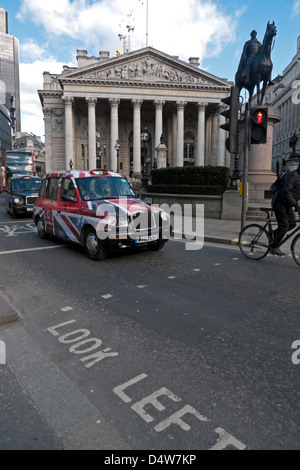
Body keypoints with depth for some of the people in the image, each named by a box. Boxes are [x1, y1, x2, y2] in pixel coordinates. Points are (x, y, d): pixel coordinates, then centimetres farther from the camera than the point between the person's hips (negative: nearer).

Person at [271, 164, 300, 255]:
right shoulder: (292, 175, -17)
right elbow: (286, 191, -27)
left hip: (288, 205, 9)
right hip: (280, 203, -9)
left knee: (292, 224, 3)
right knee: (284, 226, -11)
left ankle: (274, 234, 20)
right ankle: (274, 247, -1)